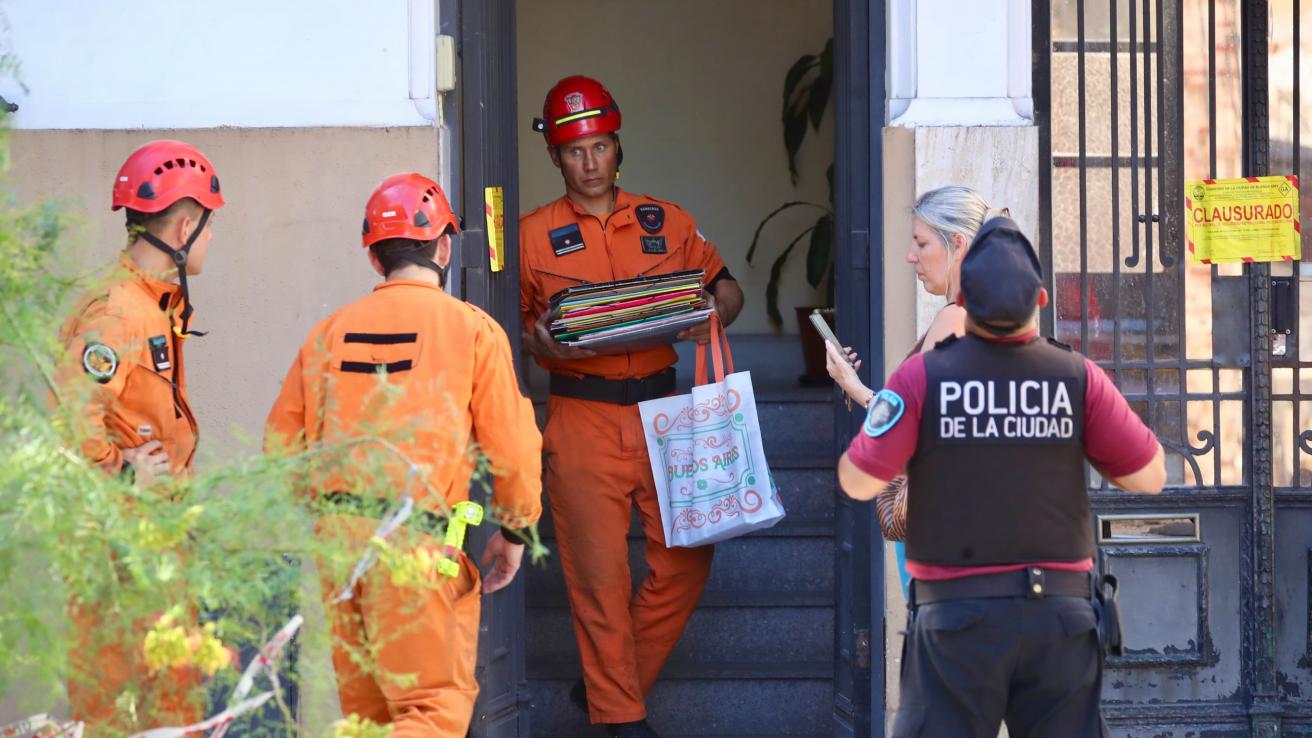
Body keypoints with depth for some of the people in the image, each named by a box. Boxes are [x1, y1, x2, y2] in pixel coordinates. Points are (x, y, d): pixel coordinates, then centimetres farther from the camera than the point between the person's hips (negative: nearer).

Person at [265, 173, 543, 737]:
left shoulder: (331, 332, 11)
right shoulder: (473, 330, 0)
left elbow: (281, 442, 13)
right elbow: (513, 447, 2)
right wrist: (514, 531, 17)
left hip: (333, 533, 5)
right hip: (413, 542, -5)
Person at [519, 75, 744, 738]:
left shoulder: (665, 223, 10)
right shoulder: (534, 235, 4)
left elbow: (727, 288, 18)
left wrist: (714, 313, -4)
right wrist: (539, 342, -15)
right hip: (581, 421, -3)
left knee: (687, 557, 0)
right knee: (599, 572, -4)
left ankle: (612, 682, 17)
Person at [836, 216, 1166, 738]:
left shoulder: (922, 377, -9)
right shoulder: (1078, 378, -5)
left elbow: (858, 481, -5)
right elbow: (1150, 476, 1)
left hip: (957, 612, -1)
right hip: (1059, 614, 2)